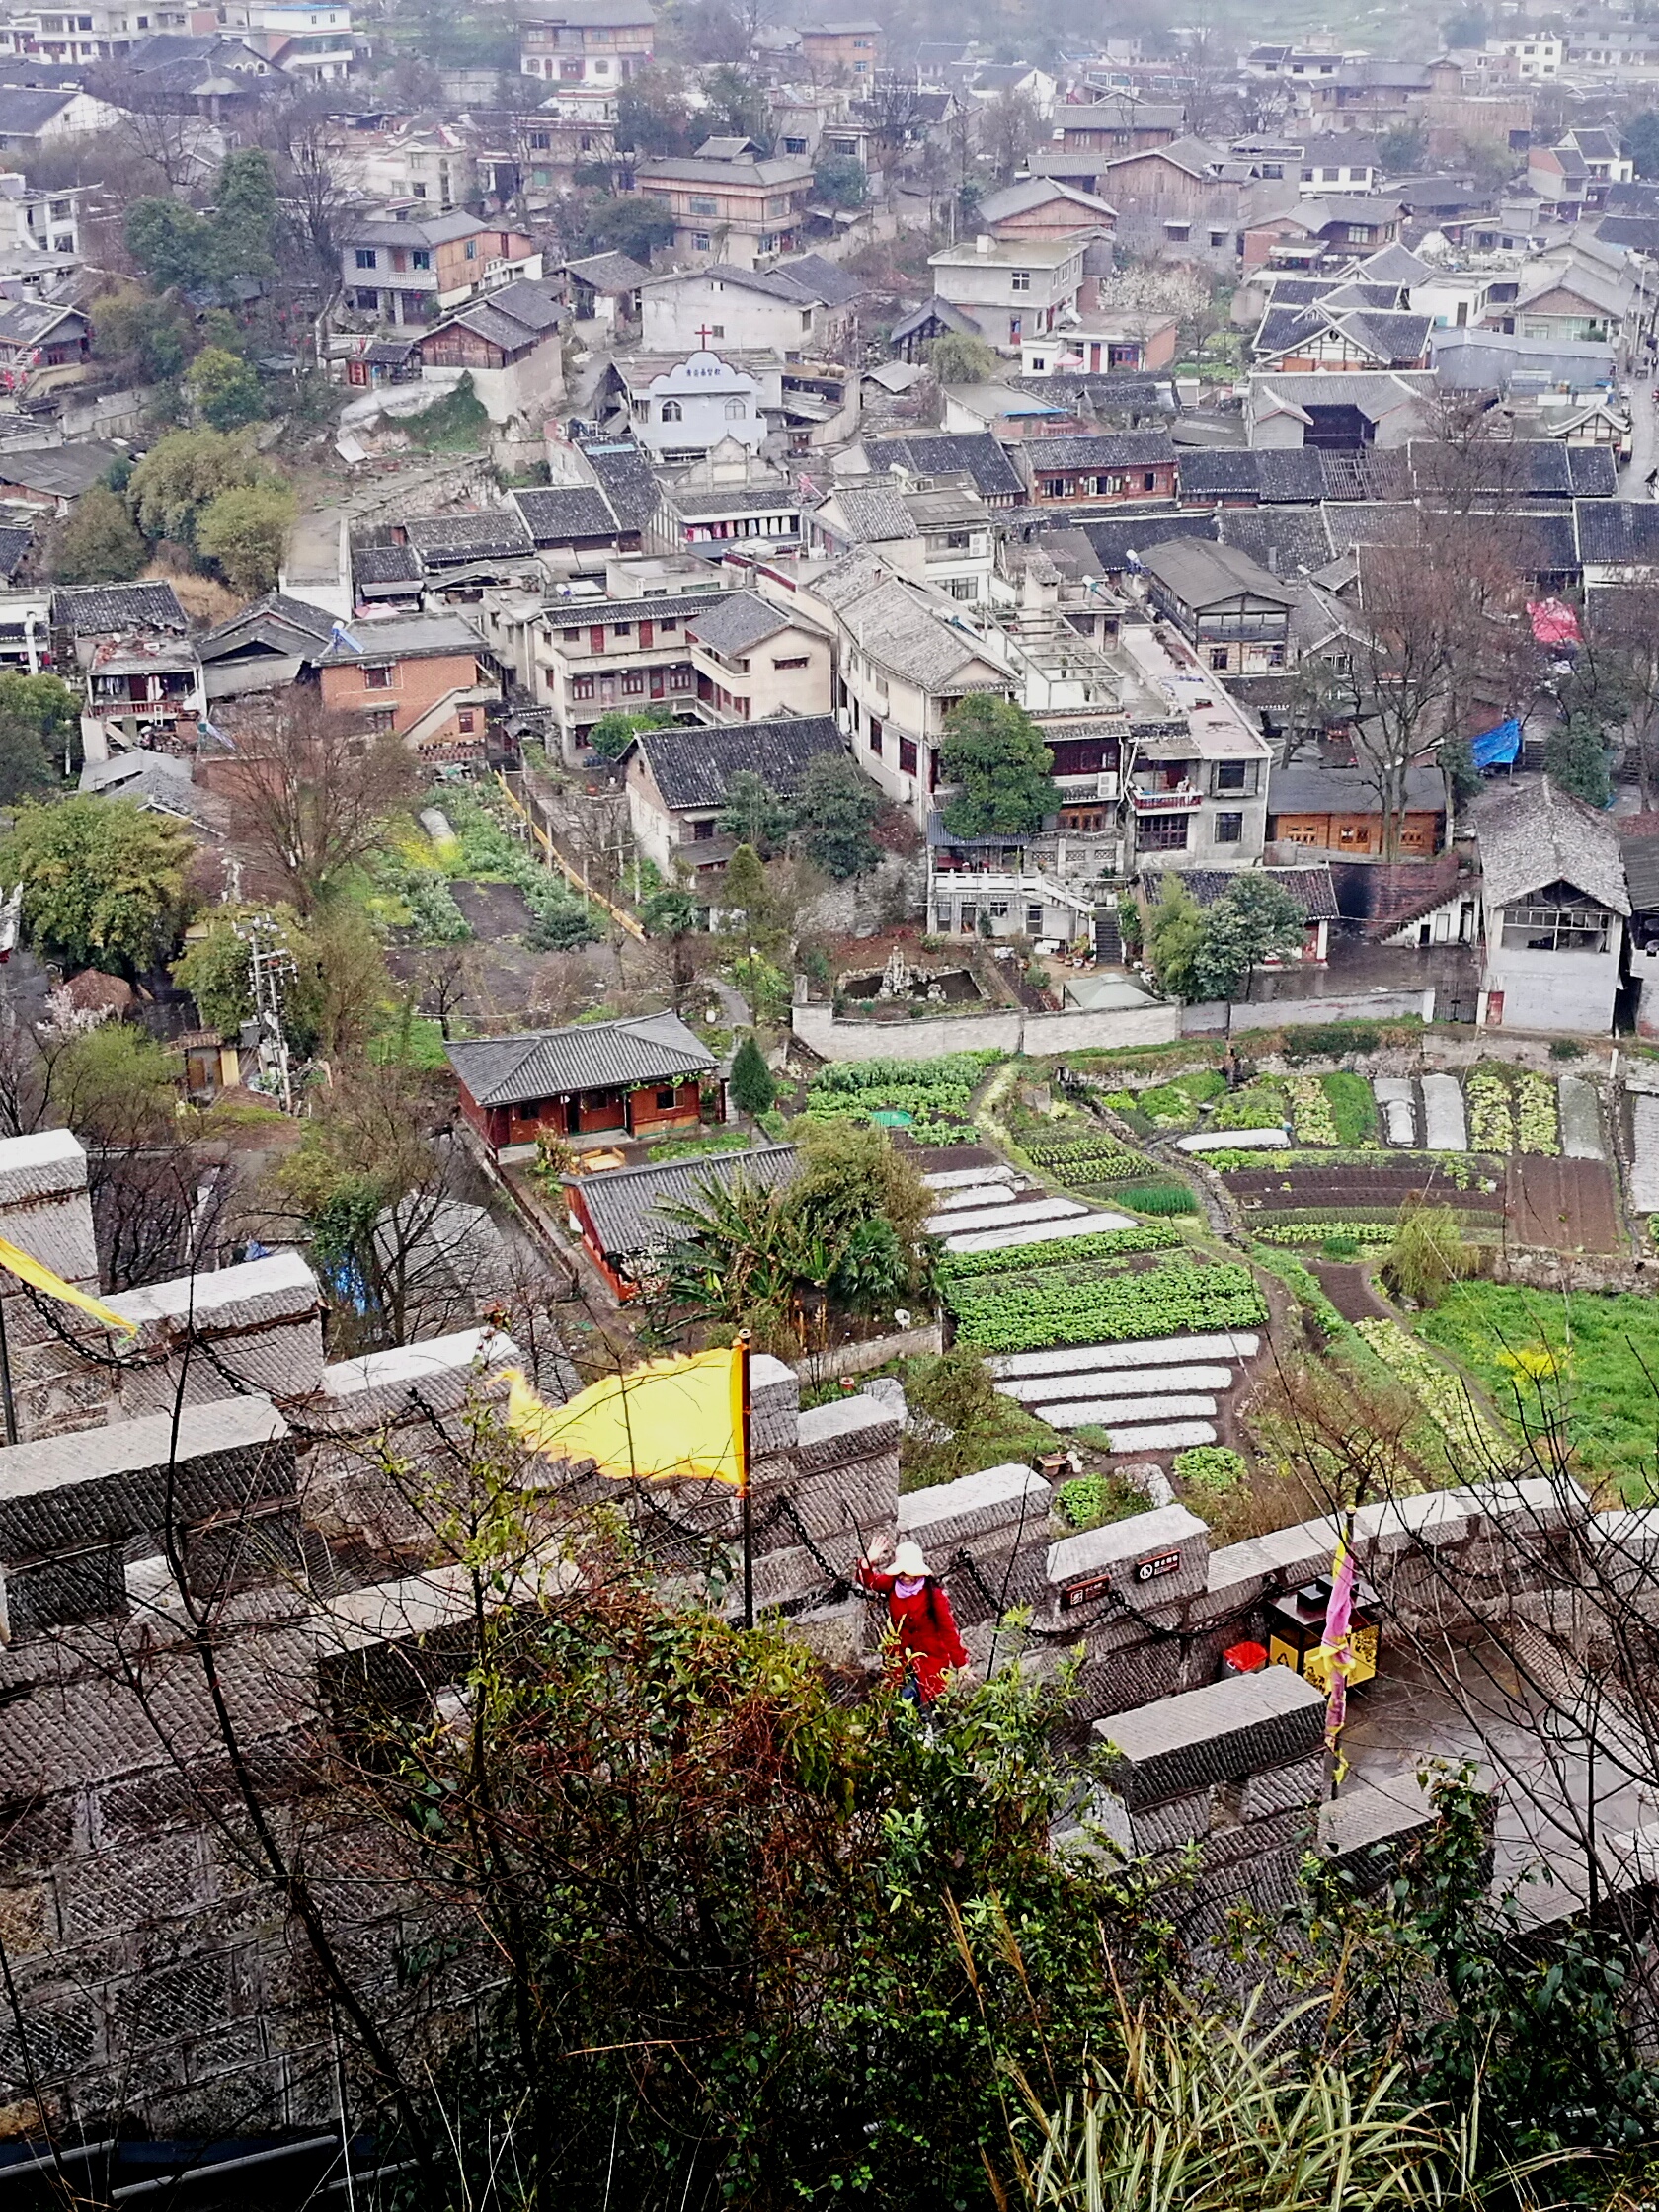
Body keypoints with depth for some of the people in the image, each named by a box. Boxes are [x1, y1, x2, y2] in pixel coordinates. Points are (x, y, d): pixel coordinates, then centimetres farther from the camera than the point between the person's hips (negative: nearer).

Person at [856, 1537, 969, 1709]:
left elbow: (948, 1627, -20)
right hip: (900, 1651, 4)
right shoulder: (892, 1584, -13)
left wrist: (961, 1661, -17)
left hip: (929, 1653, -4)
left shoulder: (933, 1593, -26)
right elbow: (869, 1580, 2)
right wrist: (868, 1563, -20)